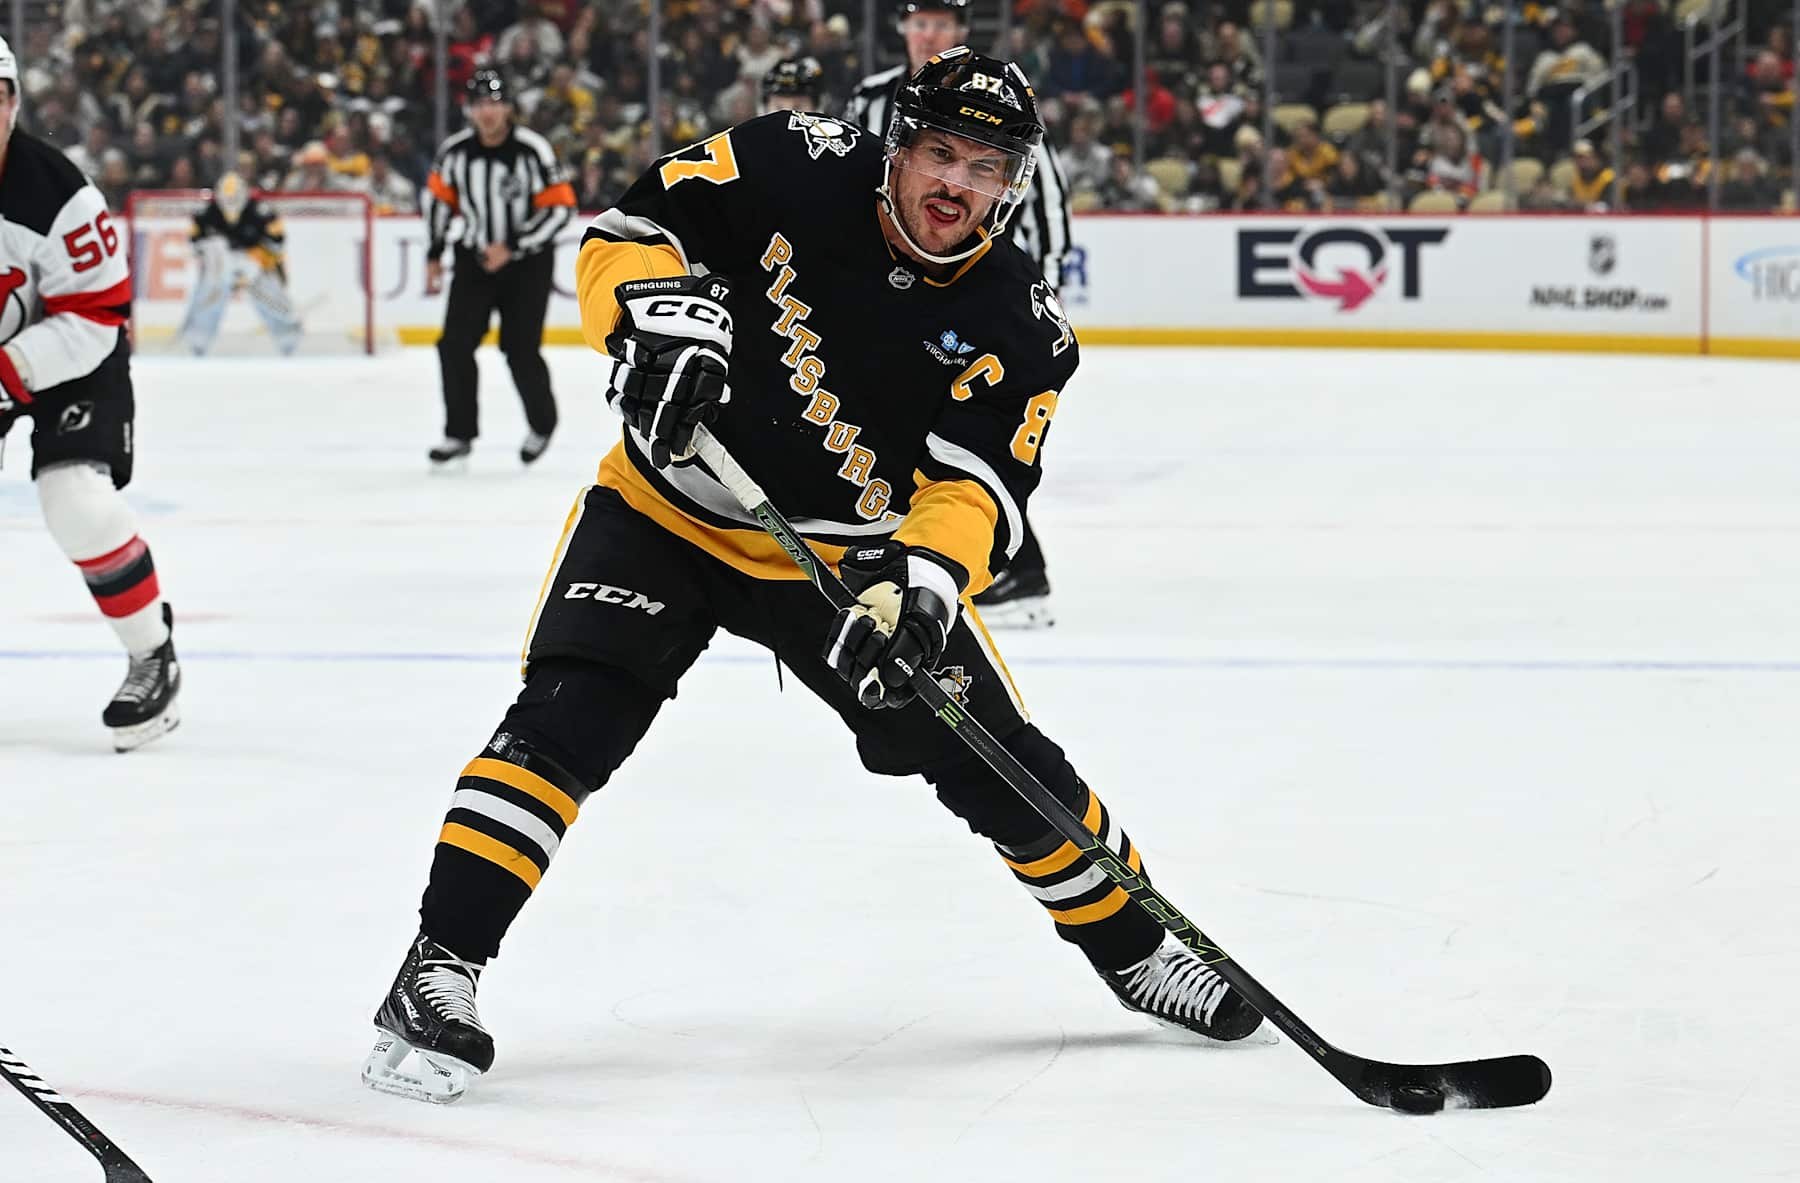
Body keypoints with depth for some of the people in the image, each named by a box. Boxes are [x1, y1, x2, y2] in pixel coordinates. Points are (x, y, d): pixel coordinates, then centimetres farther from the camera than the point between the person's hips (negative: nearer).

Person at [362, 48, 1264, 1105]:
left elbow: (971, 488, -18)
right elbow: (628, 231, -14)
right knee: (569, 717, -22)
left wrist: (926, 577, -38)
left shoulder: (1021, 331, -13)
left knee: (1002, 766, 1)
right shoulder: (797, 170, -18)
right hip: (671, 509, -2)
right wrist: (662, 315, -34)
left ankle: (1130, 944, 25)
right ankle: (439, 968, -19)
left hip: (852, 552, 2)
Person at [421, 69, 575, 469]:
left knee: (521, 351, -6)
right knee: (455, 345, -6)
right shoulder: (455, 150, -4)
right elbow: (439, 196, 12)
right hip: (474, 257, 4)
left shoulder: (533, 150, -17)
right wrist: (435, 253, 10)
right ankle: (459, 434, 4)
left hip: (526, 262, -4)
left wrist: (512, 248, -20)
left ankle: (542, 423, 20)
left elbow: (560, 207, -16)